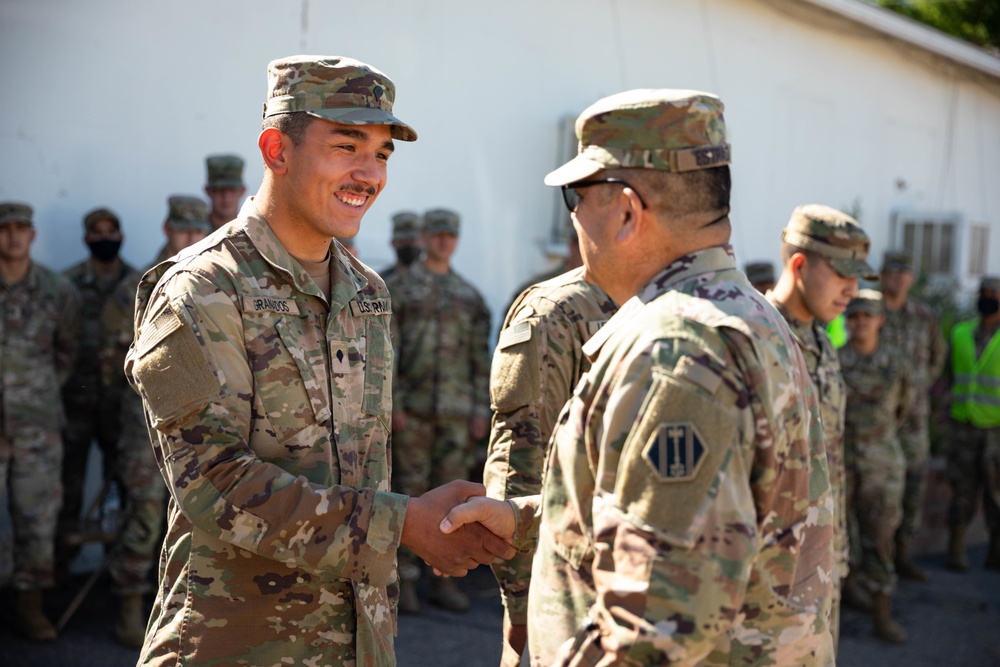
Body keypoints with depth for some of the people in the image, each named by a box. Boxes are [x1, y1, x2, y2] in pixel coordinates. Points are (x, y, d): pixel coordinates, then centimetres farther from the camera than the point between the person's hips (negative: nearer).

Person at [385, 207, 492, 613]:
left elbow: (480, 358, 10)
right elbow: (386, 349, -4)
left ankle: (444, 581, 12)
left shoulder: (470, 297, 12)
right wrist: (391, 403, -11)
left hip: (458, 412, 3)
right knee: (409, 492, -1)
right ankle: (404, 581, 7)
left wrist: (482, 411, 4)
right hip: (413, 409, -3)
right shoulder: (398, 287, 2)